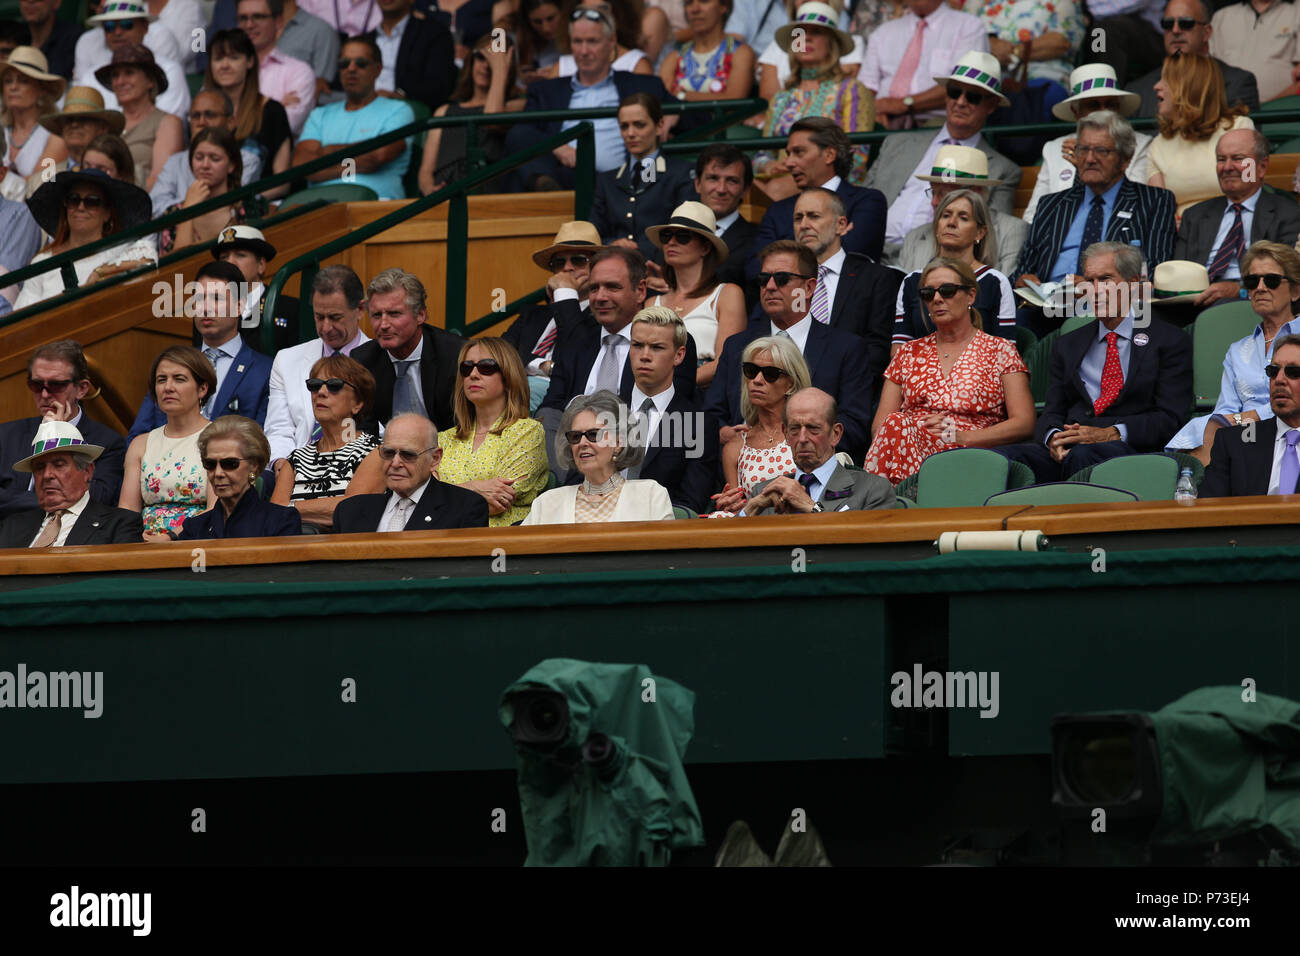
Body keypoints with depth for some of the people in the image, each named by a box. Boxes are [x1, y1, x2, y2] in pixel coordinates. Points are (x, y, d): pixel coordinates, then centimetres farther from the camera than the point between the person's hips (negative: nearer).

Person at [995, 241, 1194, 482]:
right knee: (1003, 457, -29)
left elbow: (1169, 418, 0)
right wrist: (1053, 437, -9)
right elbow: (1052, 412, 17)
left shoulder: (1170, 342, 11)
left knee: (1083, 455, -41)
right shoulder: (1067, 346, 26)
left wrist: (1111, 434, -16)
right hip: (1066, 451, 4)